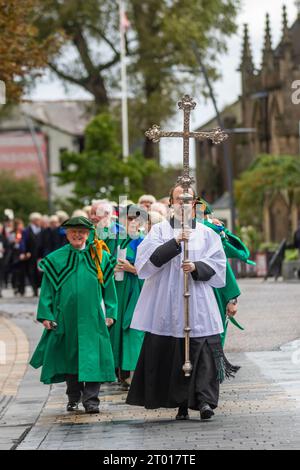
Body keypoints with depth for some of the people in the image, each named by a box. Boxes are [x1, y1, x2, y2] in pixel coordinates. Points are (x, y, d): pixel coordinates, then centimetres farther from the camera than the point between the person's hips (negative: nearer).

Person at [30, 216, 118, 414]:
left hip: (92, 317, -1)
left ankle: (91, 400, -6)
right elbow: (48, 288, 6)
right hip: (66, 316, 1)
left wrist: (110, 313, 2)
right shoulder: (56, 259, 4)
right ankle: (73, 398, 21)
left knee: (92, 358, -8)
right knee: (70, 356, 8)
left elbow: (109, 286, 8)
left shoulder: (100, 257, 5)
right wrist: (46, 315, -1)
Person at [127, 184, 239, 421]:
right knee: (171, 353, -2)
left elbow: (217, 264, 6)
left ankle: (205, 399, -19)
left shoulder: (206, 233, 13)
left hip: (198, 304, 0)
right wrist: (175, 242, -16)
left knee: (203, 351, -13)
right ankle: (181, 403, 5)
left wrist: (197, 267, -12)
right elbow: (149, 259, -5)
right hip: (167, 303, 0)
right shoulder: (160, 230, 10)